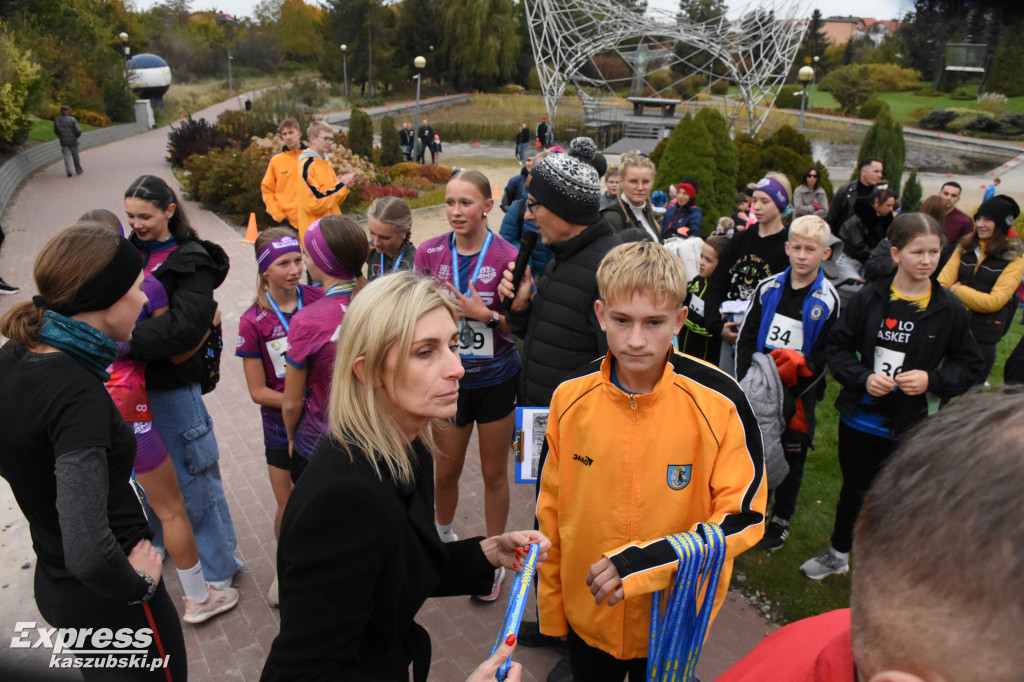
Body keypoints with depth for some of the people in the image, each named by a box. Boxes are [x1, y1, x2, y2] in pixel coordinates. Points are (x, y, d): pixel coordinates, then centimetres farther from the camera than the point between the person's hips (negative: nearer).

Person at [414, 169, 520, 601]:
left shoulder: (507, 257, -14)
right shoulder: (430, 252, -5)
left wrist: (485, 313, -24)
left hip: (496, 382, -2)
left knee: (494, 473, 13)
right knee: (445, 473, 16)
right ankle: (444, 536, 48)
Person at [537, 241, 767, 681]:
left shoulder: (719, 401, -21)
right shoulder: (571, 396, -12)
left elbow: (744, 516, -15)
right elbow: (551, 507, -1)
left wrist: (646, 562, -27)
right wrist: (550, 604, 6)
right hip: (586, 614, 2)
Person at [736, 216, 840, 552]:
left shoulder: (828, 300, -8)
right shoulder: (768, 288, 1)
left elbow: (826, 357, -7)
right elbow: (745, 339, 3)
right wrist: (744, 384, -6)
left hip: (797, 395, -2)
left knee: (791, 457, 12)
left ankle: (781, 519, 31)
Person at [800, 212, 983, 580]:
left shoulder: (949, 309, -7)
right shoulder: (869, 298, -7)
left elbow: (970, 365, 1)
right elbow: (838, 347, 0)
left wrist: (932, 379, -16)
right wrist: (863, 377, -17)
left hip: (908, 426, -1)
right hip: (859, 418, 2)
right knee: (853, 489, 21)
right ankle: (838, 554, 44)